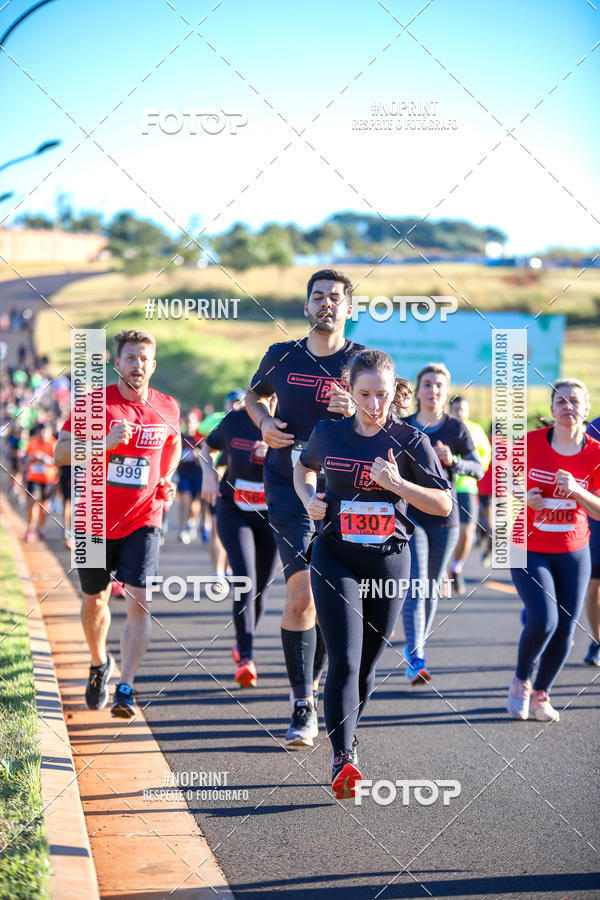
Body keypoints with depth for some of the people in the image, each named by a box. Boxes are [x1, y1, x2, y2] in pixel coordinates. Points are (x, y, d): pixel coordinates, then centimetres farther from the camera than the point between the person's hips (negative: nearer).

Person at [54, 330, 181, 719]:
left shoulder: (167, 408, 2)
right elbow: (61, 453, -14)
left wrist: (166, 481, 9)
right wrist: (105, 442, -27)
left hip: (142, 521, 0)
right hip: (96, 520, 0)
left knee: (139, 603, -14)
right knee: (95, 601, 14)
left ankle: (126, 689, -12)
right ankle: (100, 665, 41)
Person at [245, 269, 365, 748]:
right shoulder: (282, 356, 6)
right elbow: (254, 396, 26)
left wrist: (355, 413, -21)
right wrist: (264, 422, 4)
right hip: (290, 489, 0)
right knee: (302, 592, -14)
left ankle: (312, 685, 32)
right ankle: (303, 706, -8)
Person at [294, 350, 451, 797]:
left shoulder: (410, 440, -3)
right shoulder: (329, 433, 1)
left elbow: (444, 504, -4)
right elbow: (304, 466, 23)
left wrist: (397, 483, -19)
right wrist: (309, 499, 3)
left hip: (389, 562, 1)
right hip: (336, 558, -1)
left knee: (367, 664, 11)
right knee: (344, 660, -14)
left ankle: (347, 735, 33)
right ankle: (343, 759, -19)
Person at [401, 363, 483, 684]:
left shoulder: (456, 428, 0)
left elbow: (477, 469, -8)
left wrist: (452, 461, -24)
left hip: (444, 518, 1)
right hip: (410, 516, -1)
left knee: (431, 590, 11)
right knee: (415, 588, -15)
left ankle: (414, 647, 30)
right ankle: (415, 659, -23)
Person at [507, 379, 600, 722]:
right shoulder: (530, 443, -8)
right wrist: (523, 497, -14)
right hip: (528, 549, -2)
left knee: (565, 629, 3)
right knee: (543, 620, -19)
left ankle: (541, 694, 26)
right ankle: (521, 681, 9)